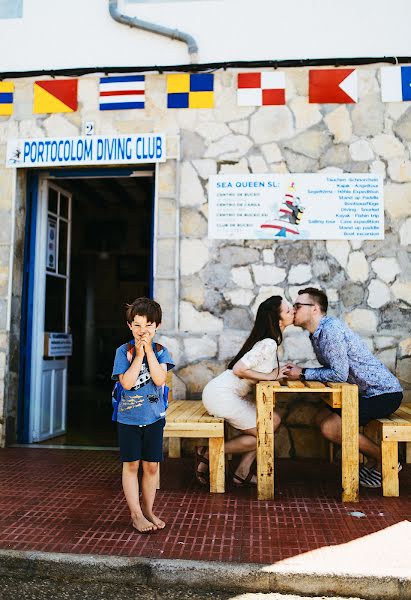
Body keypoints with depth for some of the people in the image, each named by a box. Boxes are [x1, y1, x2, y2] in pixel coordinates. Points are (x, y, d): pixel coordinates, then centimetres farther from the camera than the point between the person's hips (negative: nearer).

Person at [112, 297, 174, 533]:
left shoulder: (160, 351, 0)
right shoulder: (124, 351, -5)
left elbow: (160, 379, -15)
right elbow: (127, 383, -16)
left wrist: (149, 350, -16)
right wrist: (139, 354, -17)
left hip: (154, 416, 1)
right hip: (129, 417, -1)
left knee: (151, 466, 9)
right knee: (131, 465, 5)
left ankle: (148, 510, 25)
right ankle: (136, 514, 16)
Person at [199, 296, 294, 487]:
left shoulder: (270, 341, 10)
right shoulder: (268, 344, -20)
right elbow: (238, 369, -23)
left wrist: (279, 372, -1)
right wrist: (270, 376, -13)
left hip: (228, 394, 9)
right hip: (221, 395, -9)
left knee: (274, 420, 8)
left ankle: (243, 473, 12)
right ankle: (207, 454, 4)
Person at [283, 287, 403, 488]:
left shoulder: (331, 328, -22)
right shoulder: (318, 333, 10)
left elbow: (339, 374, -24)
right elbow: (331, 370, 10)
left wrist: (303, 373, -15)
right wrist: (298, 371, -1)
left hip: (384, 393, -10)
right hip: (367, 392, 10)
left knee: (330, 428, -16)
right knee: (322, 417, 8)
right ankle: (373, 461, 15)